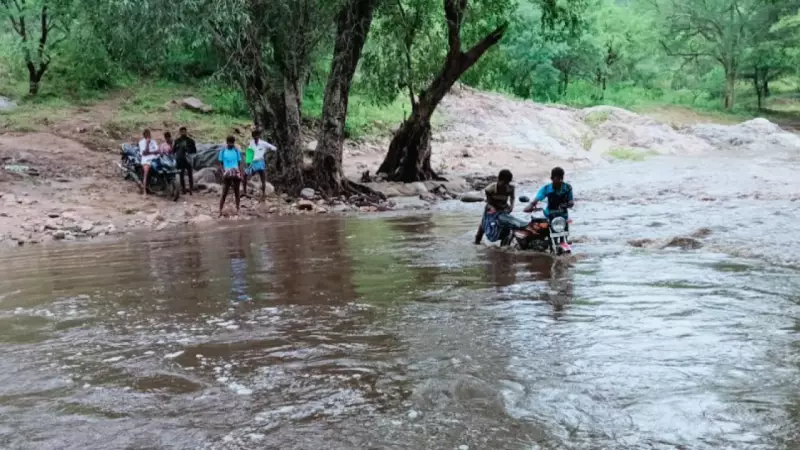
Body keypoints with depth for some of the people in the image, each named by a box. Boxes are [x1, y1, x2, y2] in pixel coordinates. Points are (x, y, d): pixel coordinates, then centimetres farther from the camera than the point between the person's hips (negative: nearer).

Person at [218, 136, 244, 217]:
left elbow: (240, 163, 6)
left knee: (236, 192, 8)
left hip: (236, 174, 2)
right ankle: (220, 211, -2)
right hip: (227, 174, -2)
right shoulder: (223, 151, 0)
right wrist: (223, 172, -12)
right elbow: (221, 163, 2)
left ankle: (237, 210, 15)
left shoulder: (236, 150, 4)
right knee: (224, 193, -4)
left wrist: (241, 174, -3)